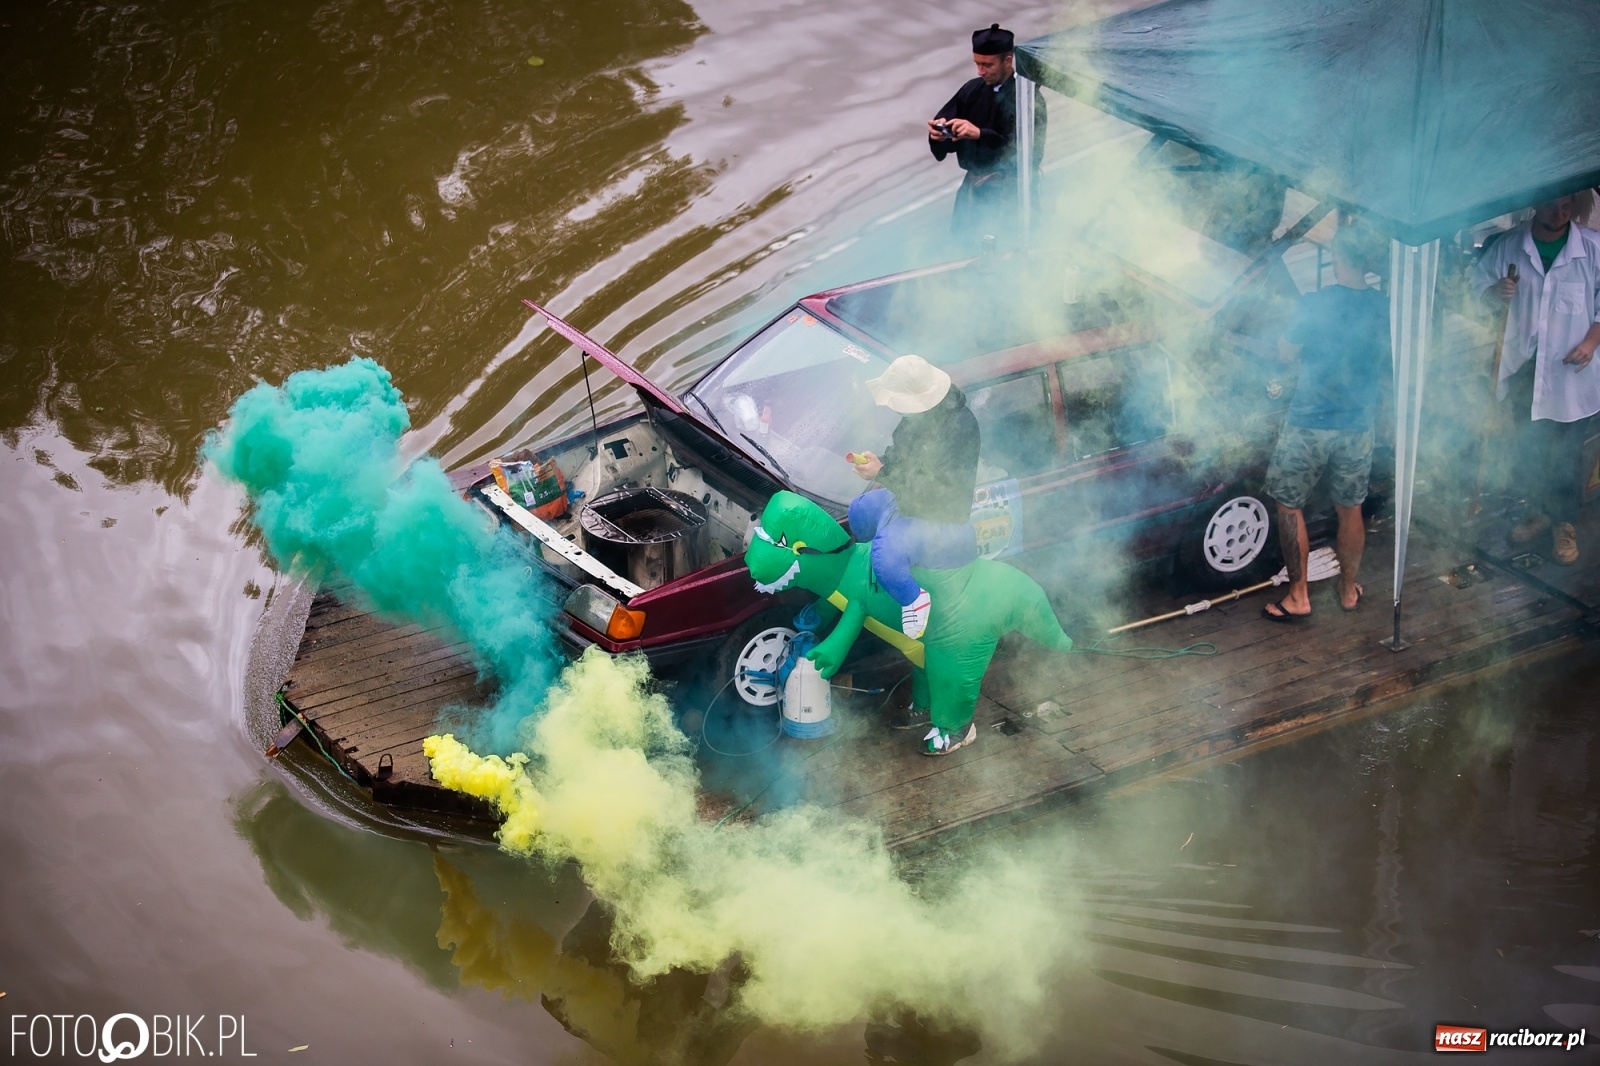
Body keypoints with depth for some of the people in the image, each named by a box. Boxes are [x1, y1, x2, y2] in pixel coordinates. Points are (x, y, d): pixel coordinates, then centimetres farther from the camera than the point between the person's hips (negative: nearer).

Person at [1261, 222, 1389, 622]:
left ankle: (1298, 597, 14)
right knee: (1350, 510, 19)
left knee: (1290, 506, 11)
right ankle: (1349, 589, 32)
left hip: (1308, 424, -4)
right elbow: (1386, 364, 8)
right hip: (1357, 427, 4)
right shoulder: (1384, 308, -7)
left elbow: (1287, 352, -3)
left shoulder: (1313, 305, -18)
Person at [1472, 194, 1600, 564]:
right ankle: (1538, 510, 34)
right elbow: (1480, 280, 8)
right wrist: (1496, 290, -15)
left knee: (1566, 454, 2)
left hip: (1569, 371, -3)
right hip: (1524, 367, 3)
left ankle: (1565, 522, 19)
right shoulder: (1509, 245, -4)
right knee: (1529, 447, 15)